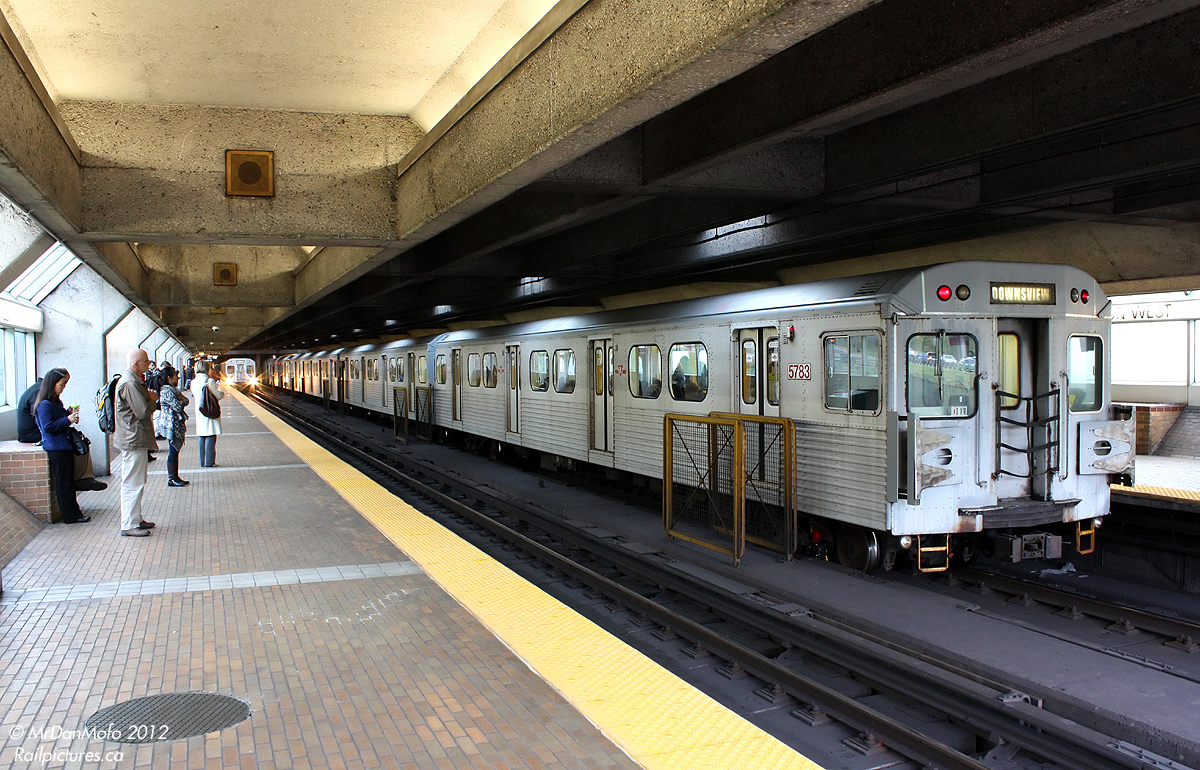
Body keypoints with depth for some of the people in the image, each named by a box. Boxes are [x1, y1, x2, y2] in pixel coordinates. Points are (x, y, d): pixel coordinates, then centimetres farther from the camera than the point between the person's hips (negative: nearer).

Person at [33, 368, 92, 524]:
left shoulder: (56, 401, 15)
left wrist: (69, 413, 9)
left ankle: (73, 512, 20)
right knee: (64, 482, -5)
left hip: (64, 445, 10)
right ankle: (71, 515, -1)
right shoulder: (45, 404, -15)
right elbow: (47, 427, -20)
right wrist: (67, 420, -19)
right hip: (56, 448, -10)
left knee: (69, 481, 13)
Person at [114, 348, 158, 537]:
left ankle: (136, 519, 27)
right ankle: (129, 525, -1)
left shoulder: (134, 381, 14)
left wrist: (149, 398, 1)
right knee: (133, 483, -6)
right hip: (133, 440, -11)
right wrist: (153, 400, -6)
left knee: (137, 482, 18)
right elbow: (143, 412, -24)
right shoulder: (130, 384, -20)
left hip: (135, 439, 11)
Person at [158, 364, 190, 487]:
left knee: (175, 451, 12)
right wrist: (182, 400, -3)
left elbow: (185, 400, 12)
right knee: (173, 452, -4)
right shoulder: (167, 391, -16)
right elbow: (178, 406, -21)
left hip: (178, 425, 10)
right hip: (172, 426, -10)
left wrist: (181, 400, -8)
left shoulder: (173, 389, 16)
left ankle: (175, 477, 17)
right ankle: (172, 479, 2)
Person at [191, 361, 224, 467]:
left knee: (202, 438, 12)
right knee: (210, 438, -1)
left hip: (199, 414, 6)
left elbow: (194, 398, 14)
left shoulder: (193, 383, 4)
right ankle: (209, 462, -2)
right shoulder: (210, 381, -13)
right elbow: (218, 395, -13)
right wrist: (222, 391, 9)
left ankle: (202, 462, 15)